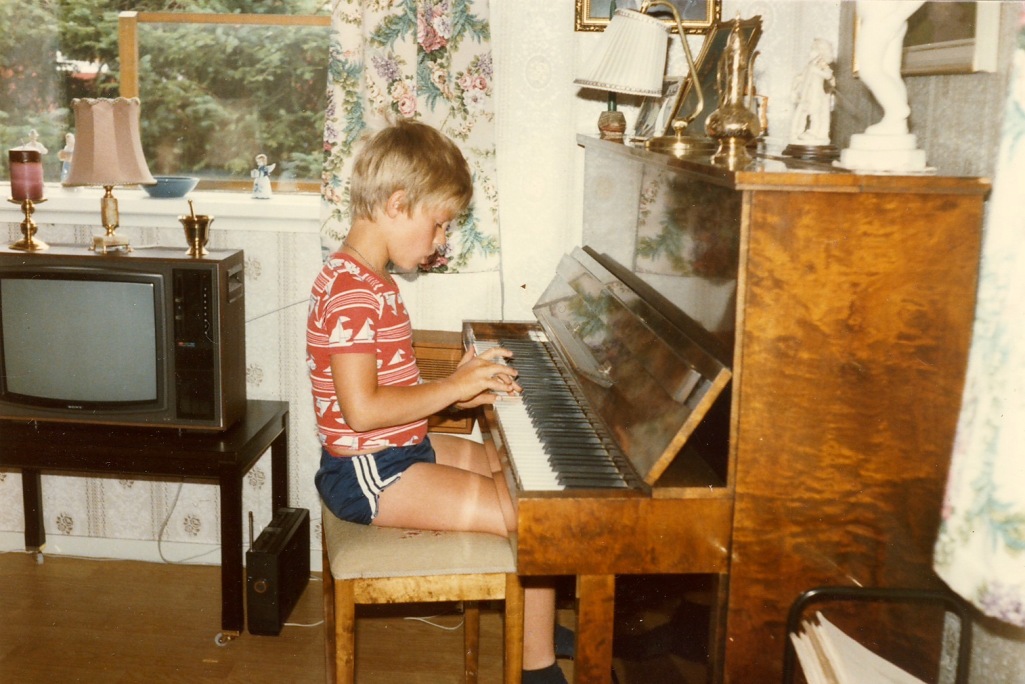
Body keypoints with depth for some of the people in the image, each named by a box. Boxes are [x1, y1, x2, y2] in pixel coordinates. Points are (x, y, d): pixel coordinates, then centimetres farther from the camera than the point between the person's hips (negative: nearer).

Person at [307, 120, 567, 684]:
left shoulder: (360, 277, 12)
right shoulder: (354, 291, -22)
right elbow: (362, 409, -29)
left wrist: (464, 388, 1)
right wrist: (453, 388, -20)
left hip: (401, 449, 11)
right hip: (373, 473, -11)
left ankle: (534, 626, 34)